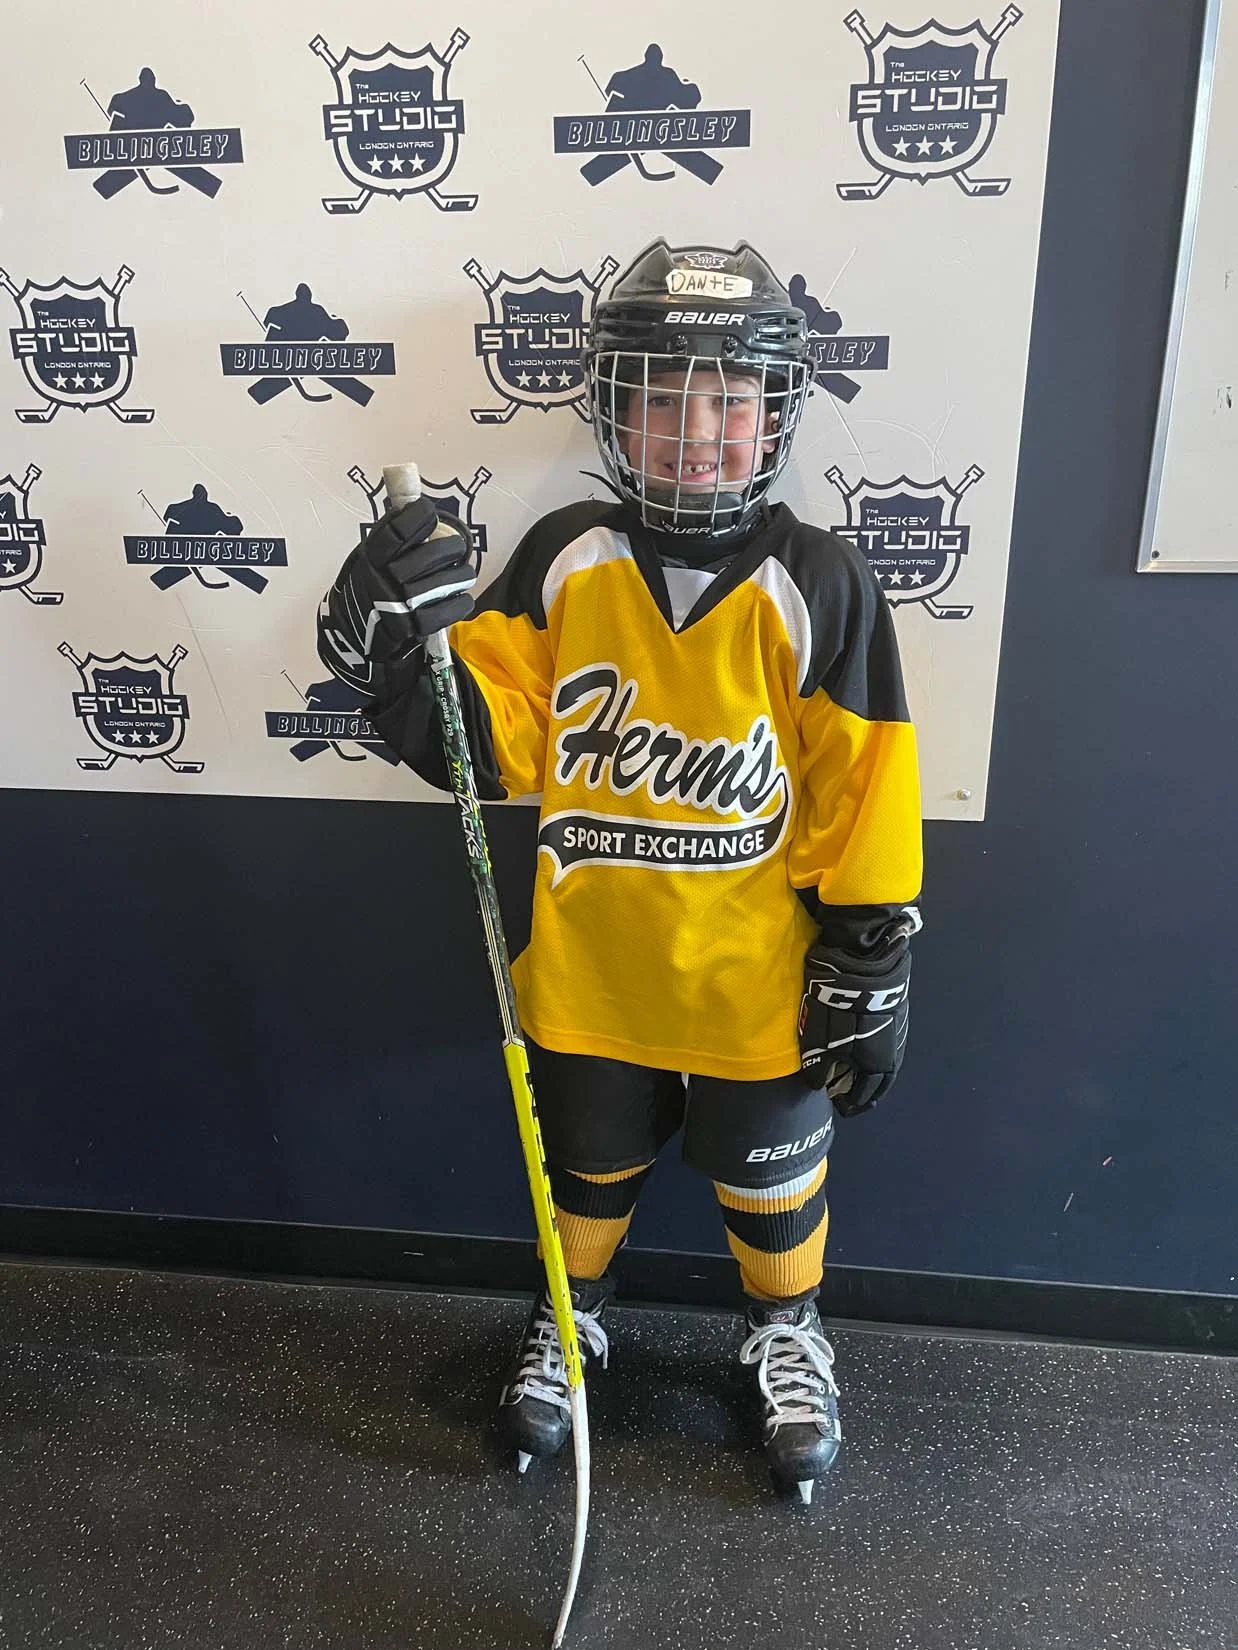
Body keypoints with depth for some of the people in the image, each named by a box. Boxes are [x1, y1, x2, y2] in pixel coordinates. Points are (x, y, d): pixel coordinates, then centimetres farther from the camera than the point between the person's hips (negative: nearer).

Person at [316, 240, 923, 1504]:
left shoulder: (817, 587, -14)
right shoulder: (562, 561, -10)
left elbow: (864, 796, -9)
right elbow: (489, 745, -9)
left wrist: (870, 968, -6)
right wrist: (405, 655, -27)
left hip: (755, 978, -1)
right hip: (588, 971, 2)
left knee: (770, 1177, 22)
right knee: (588, 1165, 24)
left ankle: (785, 1331, 52)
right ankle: (569, 1318, 54)